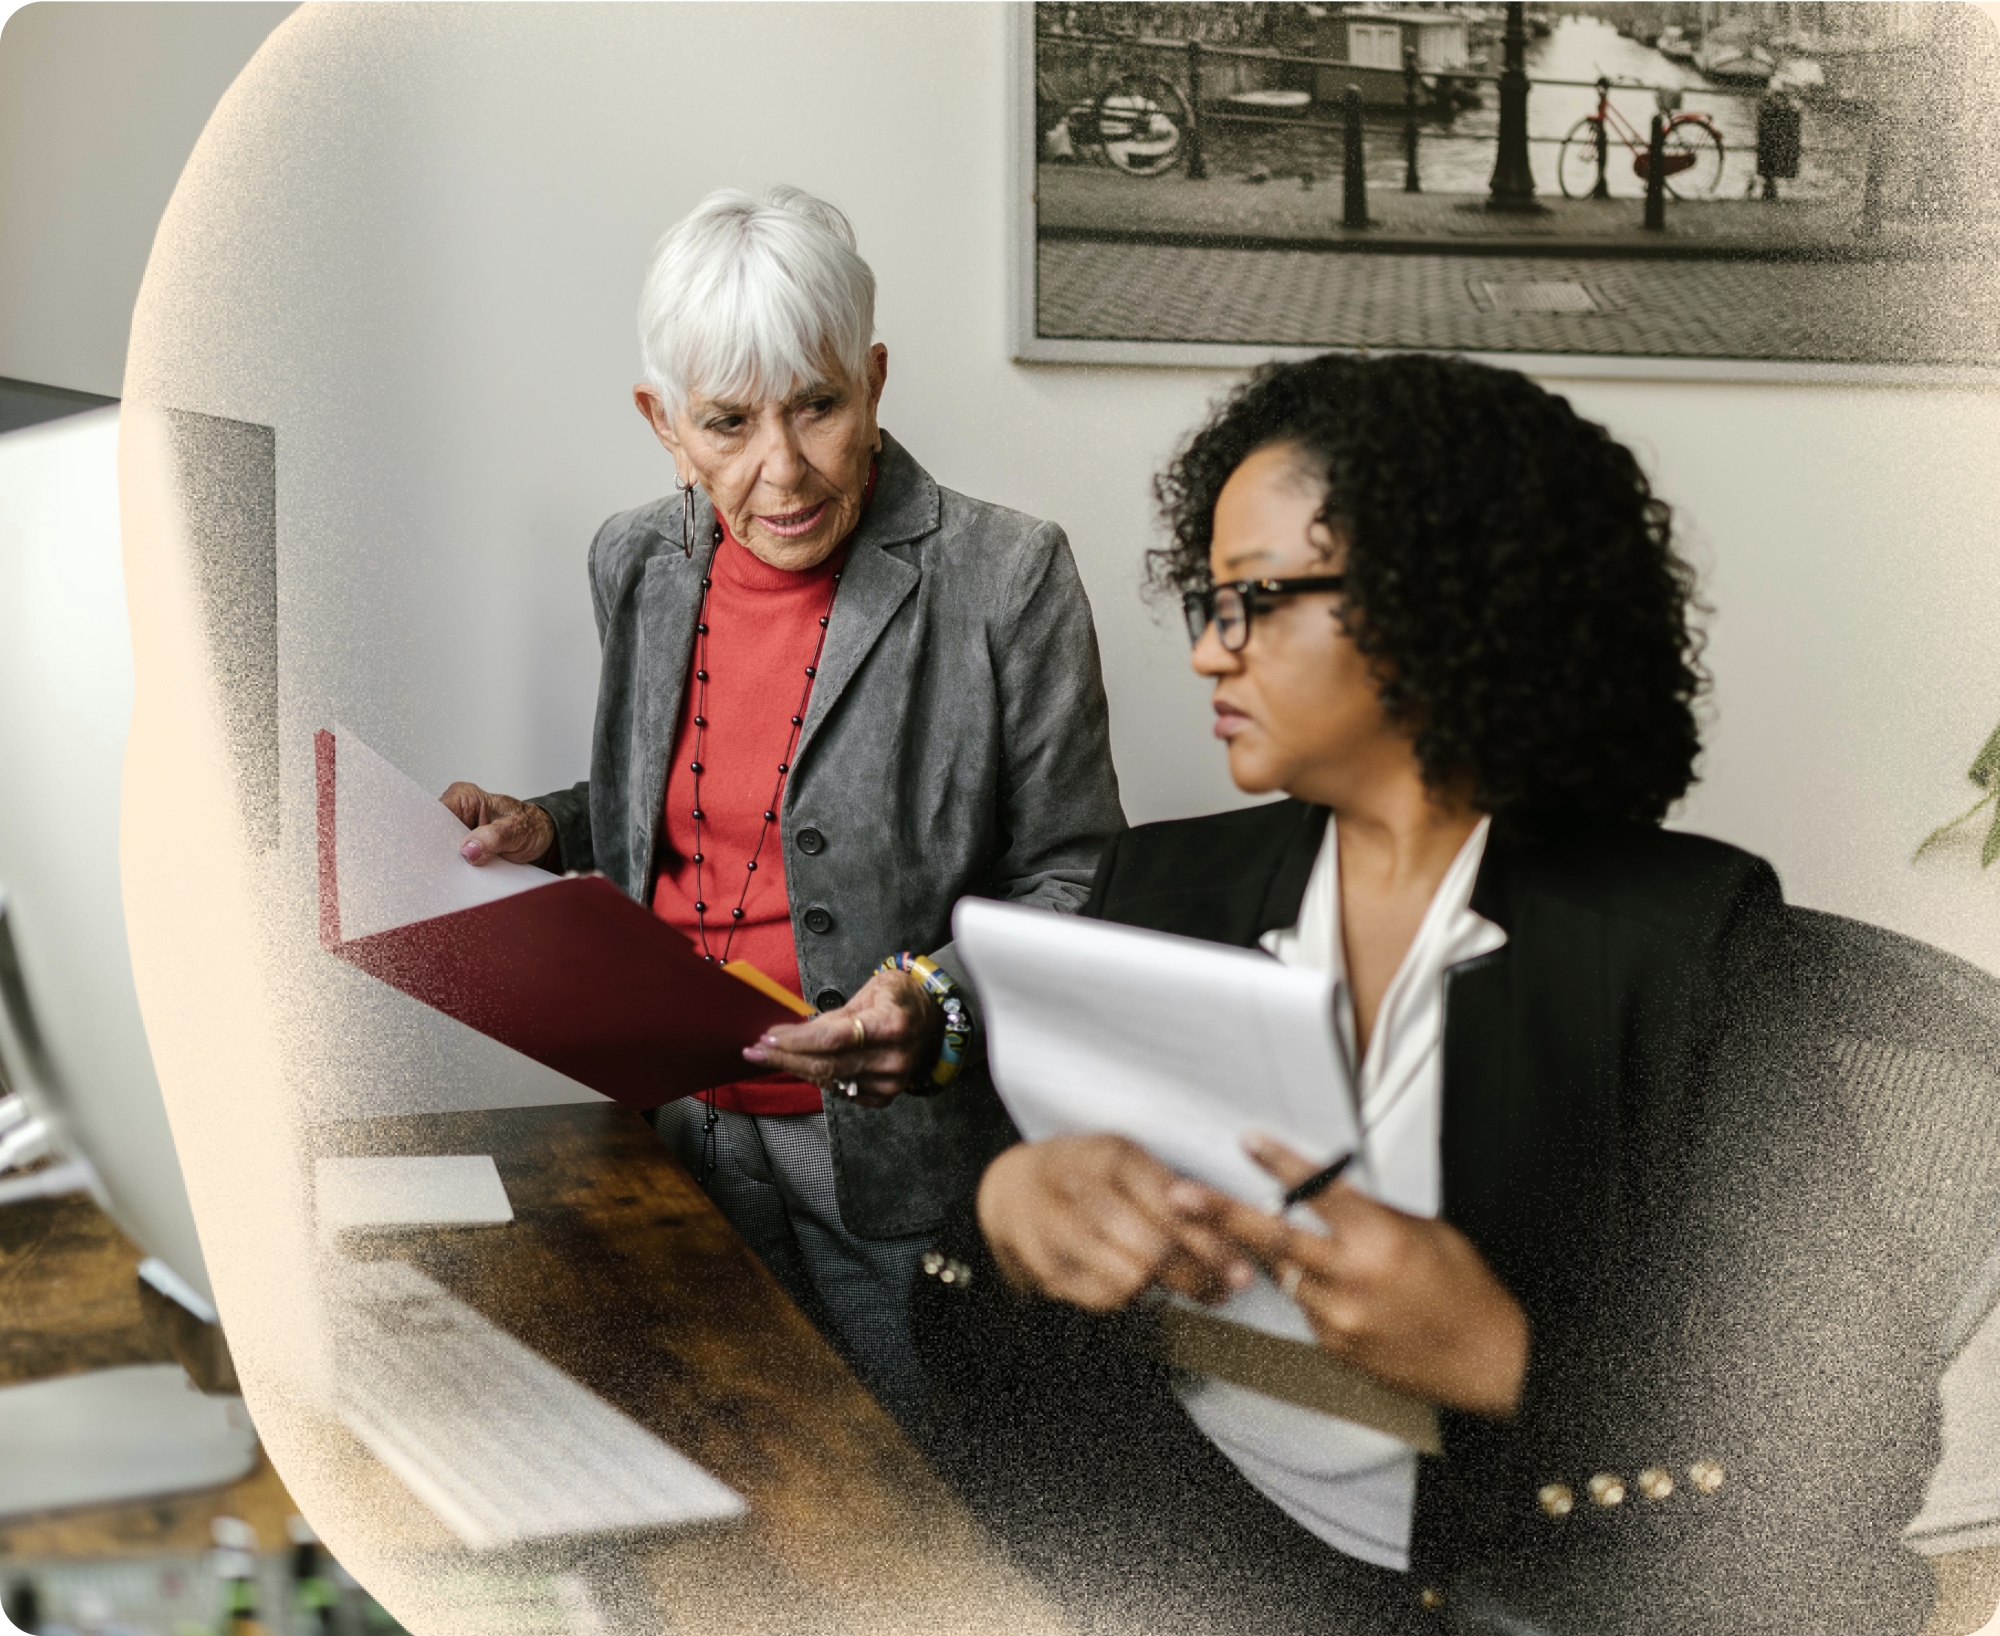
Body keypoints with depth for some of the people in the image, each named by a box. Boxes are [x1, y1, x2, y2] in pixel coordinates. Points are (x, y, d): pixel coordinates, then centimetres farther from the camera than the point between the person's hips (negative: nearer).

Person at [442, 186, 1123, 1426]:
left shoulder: (1005, 577, -14)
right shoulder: (638, 566, 3)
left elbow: (1073, 880, -10)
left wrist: (947, 1005, -26)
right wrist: (546, 833, 1)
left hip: (903, 1153, -5)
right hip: (687, 1129, 5)